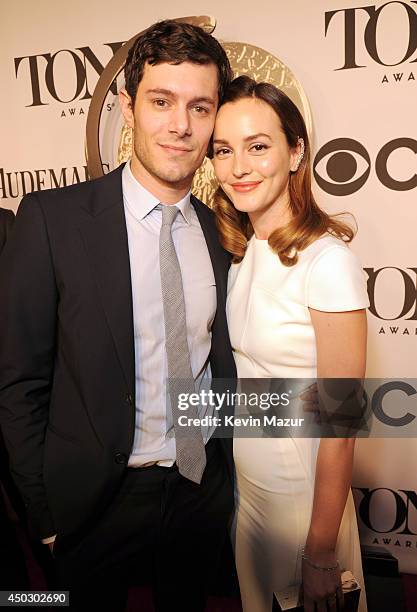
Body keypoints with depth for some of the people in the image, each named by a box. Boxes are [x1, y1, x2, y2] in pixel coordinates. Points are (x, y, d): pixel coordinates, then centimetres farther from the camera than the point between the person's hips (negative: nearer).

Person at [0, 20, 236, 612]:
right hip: (96, 500, -3)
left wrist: (228, 472, 7)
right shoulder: (51, 217, -15)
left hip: (203, 491, 4)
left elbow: (222, 363, 6)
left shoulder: (221, 232, -3)